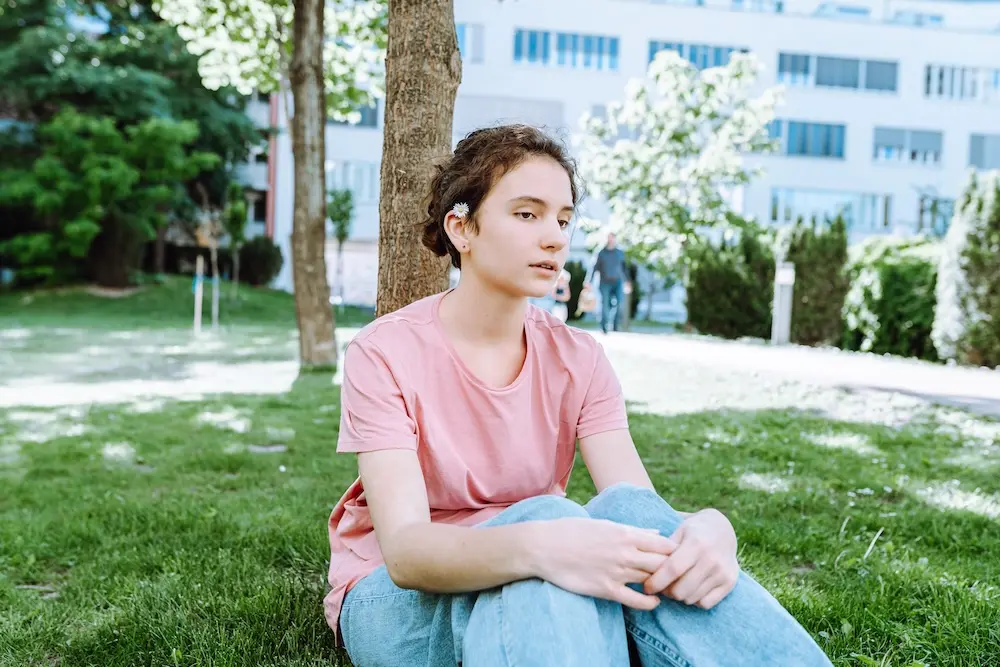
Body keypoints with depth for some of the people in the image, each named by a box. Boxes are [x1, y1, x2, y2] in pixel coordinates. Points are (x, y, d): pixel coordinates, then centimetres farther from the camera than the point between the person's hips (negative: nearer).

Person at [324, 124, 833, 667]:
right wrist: (538, 547, -47)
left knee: (628, 511, -30)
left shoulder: (579, 361, -3)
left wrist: (709, 529, -40)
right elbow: (404, 549, -27)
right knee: (546, 518, -35)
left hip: (538, 601, 3)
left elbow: (640, 512, -16)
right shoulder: (384, 353, -15)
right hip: (401, 600, -3)